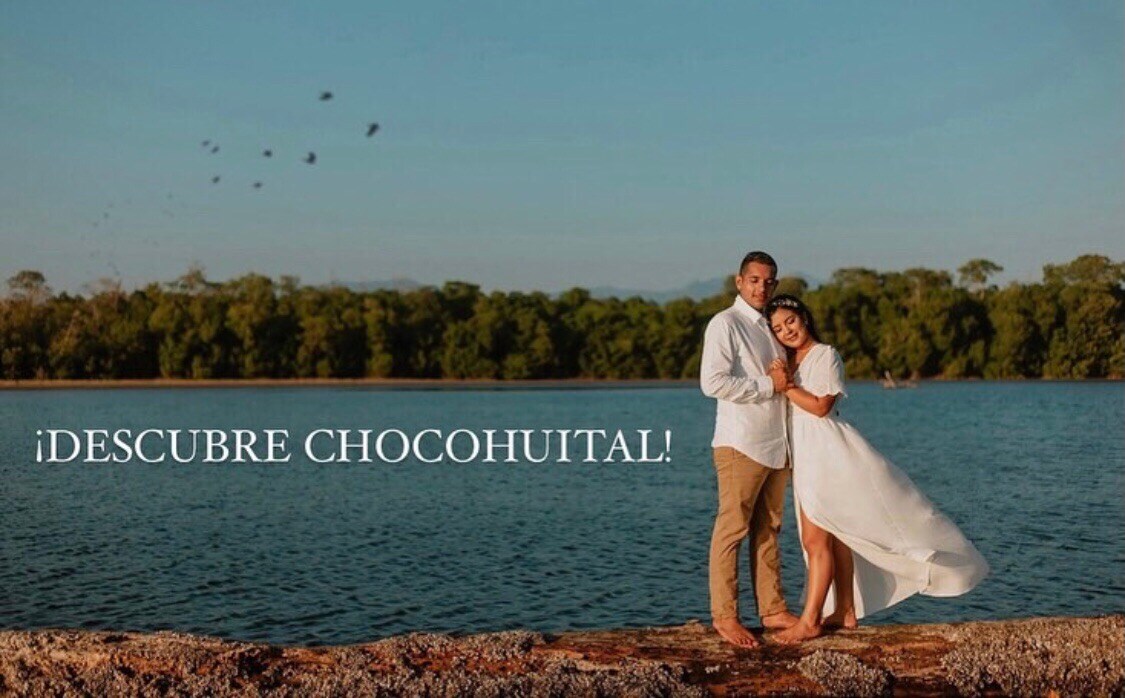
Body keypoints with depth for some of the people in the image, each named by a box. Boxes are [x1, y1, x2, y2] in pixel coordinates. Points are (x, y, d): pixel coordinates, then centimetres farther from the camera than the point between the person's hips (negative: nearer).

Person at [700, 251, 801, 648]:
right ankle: (724, 615, 0)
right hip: (740, 445, -8)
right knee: (732, 529, -5)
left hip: (776, 445, 8)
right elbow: (712, 383, -18)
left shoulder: (769, 328, 18)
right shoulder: (725, 324, -7)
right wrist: (768, 385, -15)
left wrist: (787, 379, 10)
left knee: (768, 530, 10)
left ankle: (772, 610, 15)